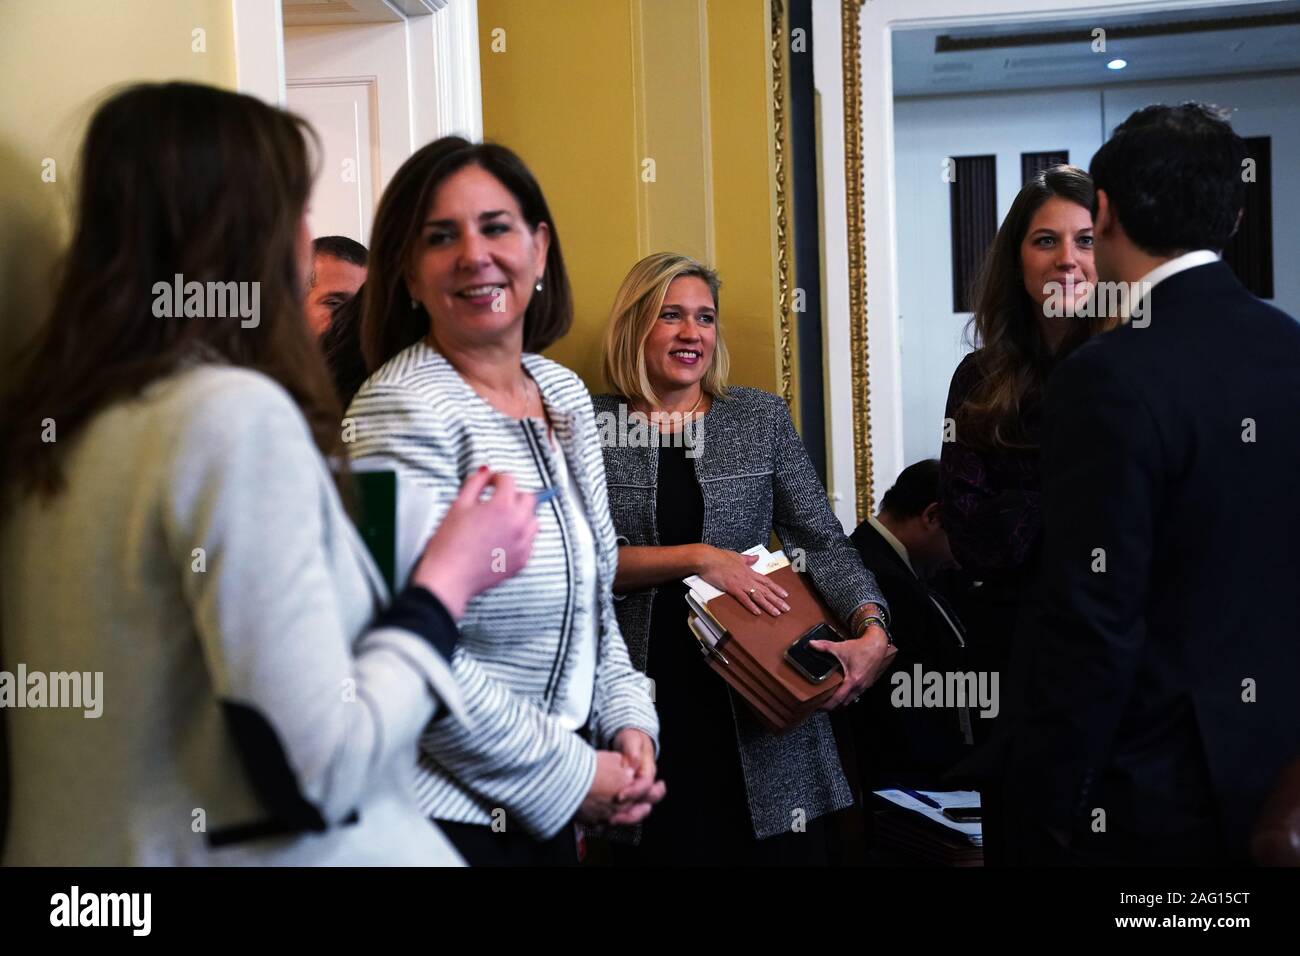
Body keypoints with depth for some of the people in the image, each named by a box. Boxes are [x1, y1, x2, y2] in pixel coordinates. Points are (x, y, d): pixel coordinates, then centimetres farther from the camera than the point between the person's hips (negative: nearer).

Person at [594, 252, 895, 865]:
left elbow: (822, 541, 3)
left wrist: (871, 629, -14)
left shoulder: (762, 417, 7)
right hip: (648, 695, -1)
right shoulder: (593, 428, 3)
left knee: (782, 852, 3)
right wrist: (697, 557, -16)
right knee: (667, 849, 3)